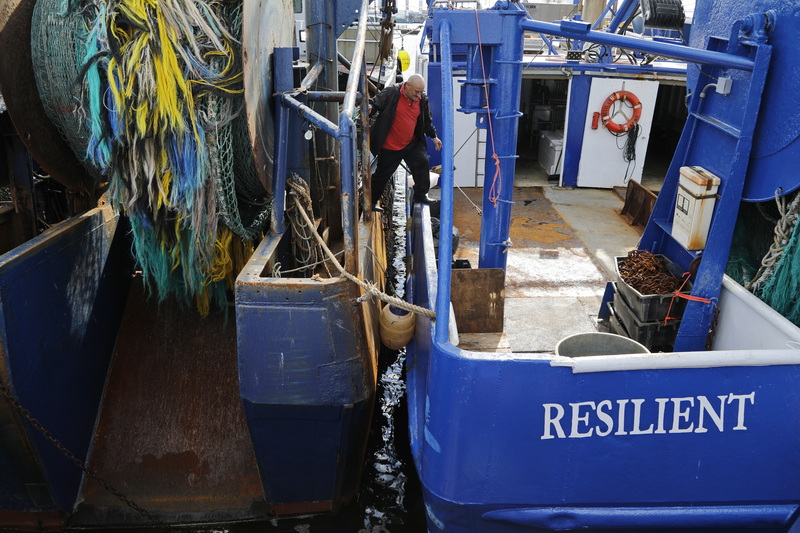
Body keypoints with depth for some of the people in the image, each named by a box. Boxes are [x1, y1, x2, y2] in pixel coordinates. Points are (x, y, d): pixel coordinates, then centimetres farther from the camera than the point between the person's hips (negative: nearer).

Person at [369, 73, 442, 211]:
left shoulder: (423, 99, 1)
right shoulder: (391, 93, -15)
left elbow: (427, 120, 14)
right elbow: (375, 105, -10)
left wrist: (433, 136, 16)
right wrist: (369, 110, -32)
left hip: (412, 143, 4)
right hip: (390, 146, -4)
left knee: (422, 163, -9)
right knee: (382, 174, 6)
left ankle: (420, 195, 9)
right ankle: (371, 201, 23)